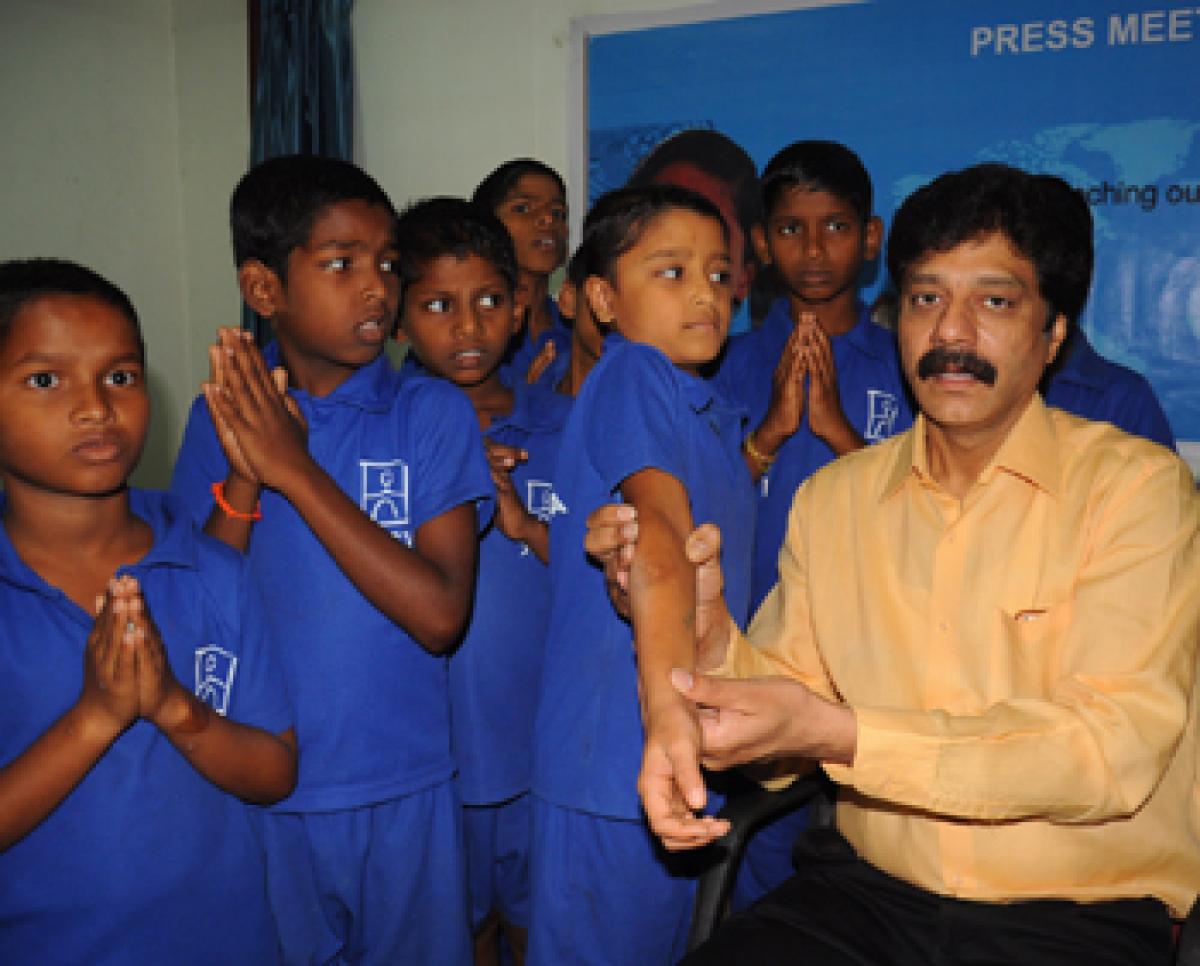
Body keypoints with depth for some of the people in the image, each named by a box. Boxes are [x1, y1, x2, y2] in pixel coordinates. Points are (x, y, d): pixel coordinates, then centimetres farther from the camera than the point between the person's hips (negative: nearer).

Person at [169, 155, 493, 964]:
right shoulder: (222, 417, -2)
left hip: (404, 788, -1)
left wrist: (298, 470, -21)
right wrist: (243, 479, -19)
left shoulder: (433, 413, -9)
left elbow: (440, 616, -19)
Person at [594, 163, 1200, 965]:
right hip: (873, 892, 2)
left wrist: (835, 733, -28)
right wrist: (708, 631, -17)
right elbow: (782, 755, 3)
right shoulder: (832, 498, 5)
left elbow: (1116, 750, -19)